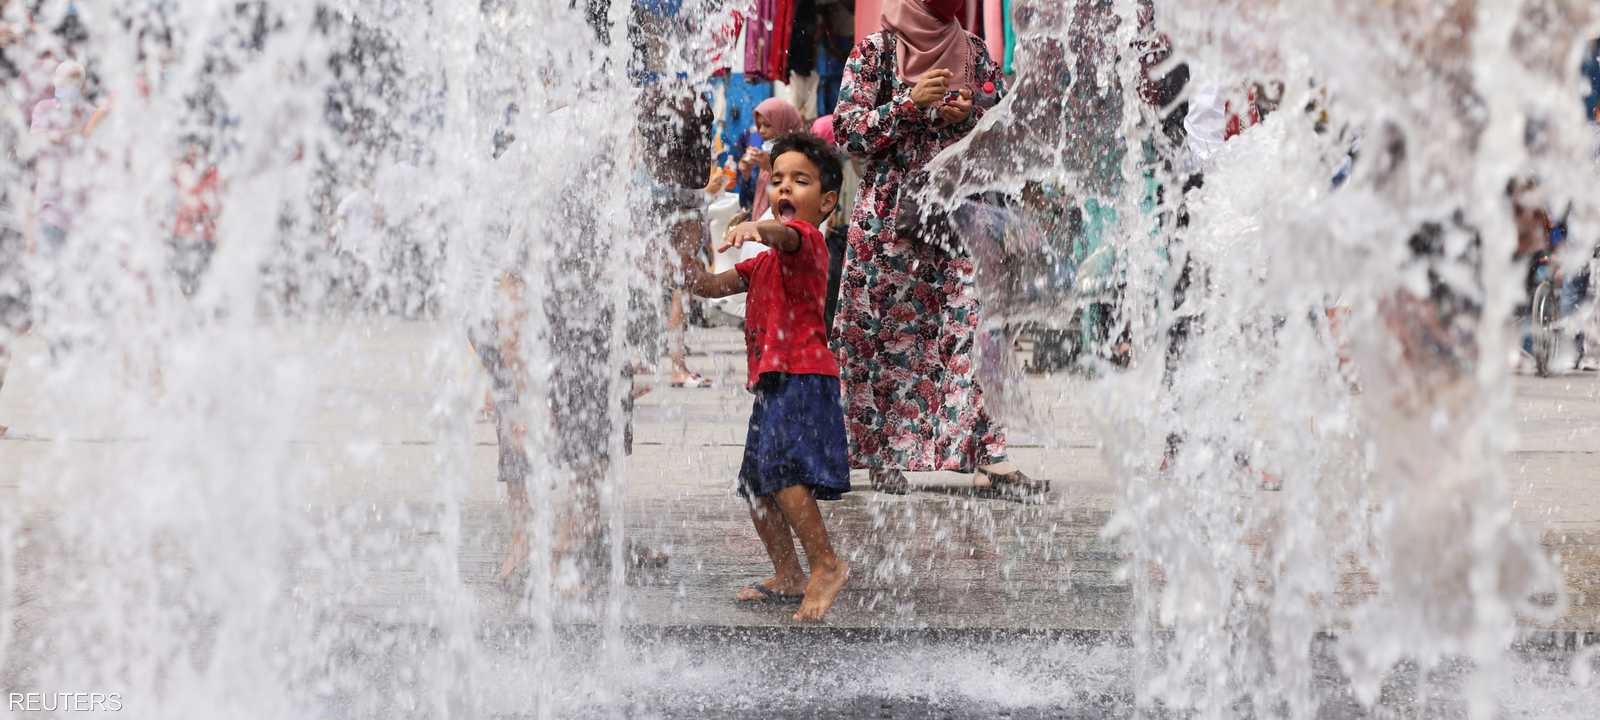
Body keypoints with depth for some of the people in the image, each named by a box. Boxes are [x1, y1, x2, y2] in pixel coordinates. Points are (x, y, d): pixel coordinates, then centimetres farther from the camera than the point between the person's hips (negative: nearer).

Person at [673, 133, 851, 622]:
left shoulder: (806, 237, -6)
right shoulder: (765, 261, 23)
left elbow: (785, 234, -31)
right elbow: (710, 286, 21)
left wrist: (756, 229, -53)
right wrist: (687, 251, 4)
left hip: (802, 375, -10)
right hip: (772, 380, 10)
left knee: (783, 470, -25)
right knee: (756, 483, 15)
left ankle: (826, 565, -23)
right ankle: (788, 576, 26)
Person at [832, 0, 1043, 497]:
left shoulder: (974, 52, 12)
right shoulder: (875, 51, 2)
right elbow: (848, 129, -4)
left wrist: (969, 116, -7)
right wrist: (910, 104, -15)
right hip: (889, 215, -2)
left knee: (973, 323, -8)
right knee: (888, 331, -1)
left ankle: (987, 457, -13)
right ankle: (883, 454, 9)